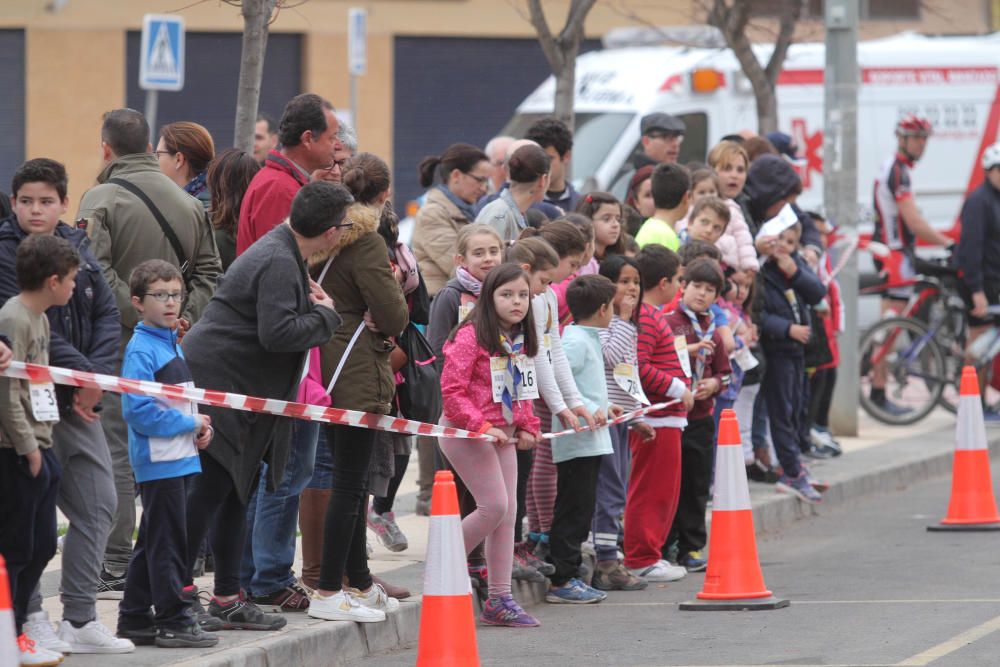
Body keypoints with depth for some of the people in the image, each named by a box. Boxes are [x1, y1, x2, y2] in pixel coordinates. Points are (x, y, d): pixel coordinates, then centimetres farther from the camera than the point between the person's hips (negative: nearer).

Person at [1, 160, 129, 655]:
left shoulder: (78, 249, 10)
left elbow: (108, 316, 7)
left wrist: (97, 376, -8)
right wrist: (79, 371, -16)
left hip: (79, 402, 7)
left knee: (98, 503, 7)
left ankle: (80, 619, 14)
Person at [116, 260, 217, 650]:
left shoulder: (173, 346, 16)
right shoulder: (140, 350, -14)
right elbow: (138, 411, -22)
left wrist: (200, 427, 4)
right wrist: (190, 424, -15)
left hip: (181, 459, 9)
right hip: (159, 460, -9)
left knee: (152, 543, 14)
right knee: (167, 543, -6)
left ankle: (135, 618, 21)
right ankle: (173, 621, -2)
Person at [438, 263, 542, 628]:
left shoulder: (519, 341, 10)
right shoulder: (471, 337, -16)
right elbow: (451, 391, -20)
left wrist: (527, 426, 7)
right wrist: (481, 426, -23)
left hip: (503, 434, 8)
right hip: (465, 433, -8)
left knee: (508, 511, 6)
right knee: (495, 505, -15)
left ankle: (499, 598, 10)